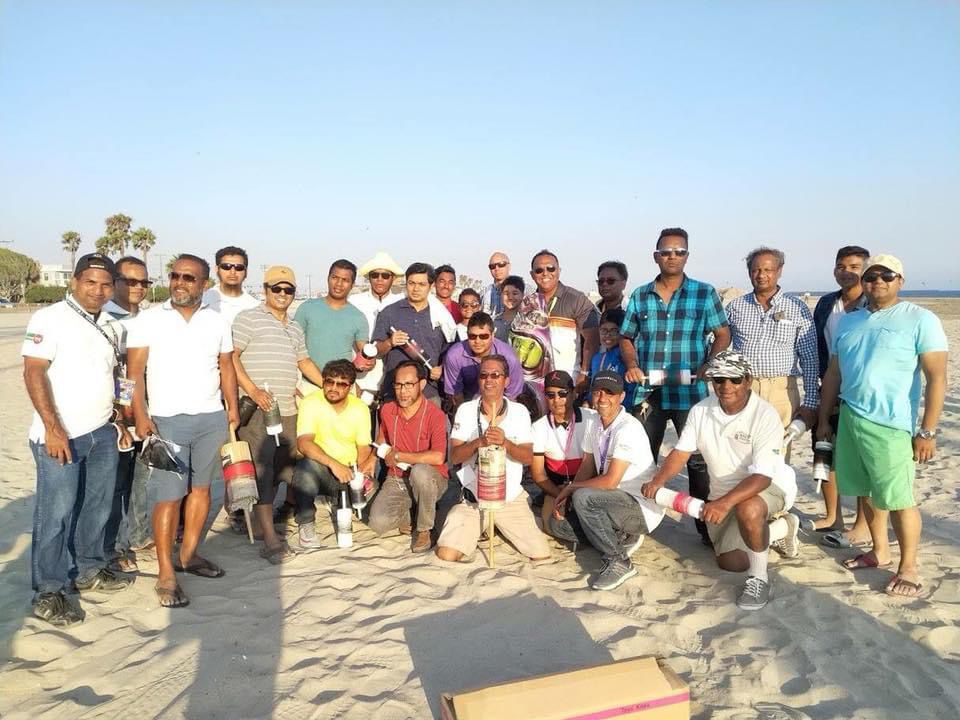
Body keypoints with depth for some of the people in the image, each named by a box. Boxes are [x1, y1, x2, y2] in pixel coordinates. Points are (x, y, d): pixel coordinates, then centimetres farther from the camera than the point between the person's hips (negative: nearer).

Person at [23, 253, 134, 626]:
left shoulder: (110, 327, 12)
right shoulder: (50, 319, -8)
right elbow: (33, 373, -14)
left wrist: (121, 422, 15)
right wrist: (53, 428, -20)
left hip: (103, 433, 7)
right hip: (61, 435, -7)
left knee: (97, 506, 15)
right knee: (56, 513, 0)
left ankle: (90, 570, 31)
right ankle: (49, 592, 11)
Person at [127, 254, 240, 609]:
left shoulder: (217, 321, 8)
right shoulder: (149, 319, -1)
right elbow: (134, 371, -4)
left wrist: (233, 407, 1)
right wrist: (140, 414, -13)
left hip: (212, 418, 4)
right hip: (168, 420, -3)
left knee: (201, 487, 10)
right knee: (169, 496, -4)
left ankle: (188, 554, 24)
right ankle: (166, 575, 3)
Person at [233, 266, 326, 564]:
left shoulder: (295, 328, 22)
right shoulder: (249, 319, -1)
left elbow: (304, 362, 29)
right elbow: (230, 357, -8)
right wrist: (252, 390, -18)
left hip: (288, 410, 7)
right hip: (257, 409, -7)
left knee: (282, 470, 10)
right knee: (262, 472, -7)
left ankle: (260, 519, 26)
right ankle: (271, 542, -6)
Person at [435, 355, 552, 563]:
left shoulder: (519, 411, 0)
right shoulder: (466, 410, -1)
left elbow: (528, 457, -7)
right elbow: (454, 457, -7)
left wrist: (505, 442, -26)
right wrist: (477, 442, -27)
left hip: (511, 497, 1)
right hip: (472, 497, 0)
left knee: (542, 556, -7)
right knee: (447, 554, -15)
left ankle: (500, 526, 22)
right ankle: (478, 529, 18)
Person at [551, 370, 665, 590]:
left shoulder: (629, 428, -23)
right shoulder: (594, 423, 2)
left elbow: (610, 481, -26)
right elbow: (587, 466, 8)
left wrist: (571, 487, -13)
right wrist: (565, 497, -7)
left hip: (642, 506, -8)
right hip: (617, 501, 8)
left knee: (583, 498, -30)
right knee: (559, 523, 1)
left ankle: (619, 562, -13)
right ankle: (622, 538, 12)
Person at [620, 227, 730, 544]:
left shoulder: (705, 293, 2)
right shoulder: (640, 296, 7)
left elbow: (722, 335, 4)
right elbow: (627, 338, 14)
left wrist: (708, 366, -11)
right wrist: (631, 364, -5)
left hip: (690, 393, -2)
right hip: (648, 392, 2)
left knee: (698, 460, 6)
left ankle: (706, 525, 20)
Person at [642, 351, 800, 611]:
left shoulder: (765, 415, -26)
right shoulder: (700, 411, -9)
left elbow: (762, 477, -31)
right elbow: (681, 452, -5)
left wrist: (724, 503, -45)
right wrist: (658, 481, -24)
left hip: (768, 486, -6)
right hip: (724, 495, 6)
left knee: (747, 509, -40)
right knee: (730, 562, 7)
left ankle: (759, 579, -16)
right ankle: (781, 528, 31)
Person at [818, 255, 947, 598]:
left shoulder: (920, 320, -5)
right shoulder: (848, 321, 12)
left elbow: (936, 379, -9)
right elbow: (833, 374, 15)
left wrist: (927, 431, -14)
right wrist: (823, 420, 14)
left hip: (891, 425, -5)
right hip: (849, 419, 6)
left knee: (898, 498, 0)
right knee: (868, 492, 15)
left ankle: (909, 568, 15)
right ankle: (879, 551, 31)